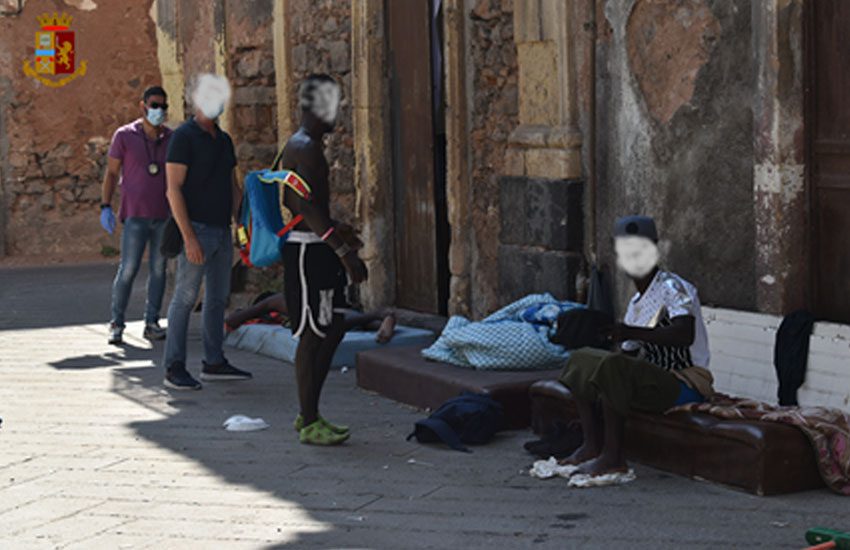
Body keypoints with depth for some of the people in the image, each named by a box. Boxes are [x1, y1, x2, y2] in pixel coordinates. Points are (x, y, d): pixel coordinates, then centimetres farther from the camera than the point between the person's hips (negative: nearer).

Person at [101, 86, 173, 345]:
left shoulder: (172, 138, 7)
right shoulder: (124, 136, 0)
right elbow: (111, 173, 3)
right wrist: (105, 207, -5)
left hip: (165, 215, 3)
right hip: (136, 215, -3)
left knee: (158, 269, 5)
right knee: (128, 268, -8)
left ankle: (151, 323, 12)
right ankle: (116, 323, 2)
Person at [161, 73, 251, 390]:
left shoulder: (224, 140, 15)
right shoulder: (184, 137, -9)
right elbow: (174, 189, -15)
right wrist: (188, 237, -21)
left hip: (222, 231, 8)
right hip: (196, 230, -8)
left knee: (218, 298, 11)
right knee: (185, 298, -6)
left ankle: (214, 363, 18)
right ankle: (175, 368, -3)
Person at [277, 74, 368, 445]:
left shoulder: (297, 146, 16)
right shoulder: (307, 149, -17)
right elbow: (309, 208, -25)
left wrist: (335, 231, 32)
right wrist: (344, 251, -27)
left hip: (315, 250, 11)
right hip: (307, 251, -11)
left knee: (333, 328, 14)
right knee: (312, 335, -5)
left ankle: (308, 414, 21)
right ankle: (310, 423, 2)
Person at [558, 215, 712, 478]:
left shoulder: (673, 288, -9)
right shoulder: (636, 303, 18)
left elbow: (685, 335, -27)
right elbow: (629, 354, 20)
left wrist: (634, 333, -34)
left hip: (686, 385, -9)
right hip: (656, 379, 9)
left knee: (612, 367, -30)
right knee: (582, 359, 2)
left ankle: (613, 457, -26)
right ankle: (592, 444, -7)